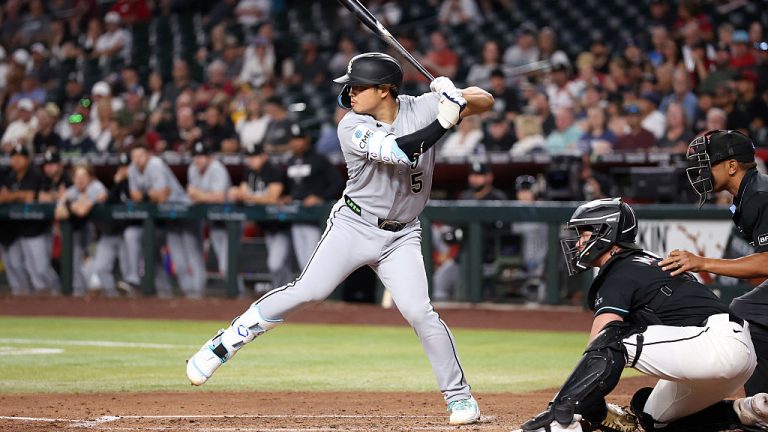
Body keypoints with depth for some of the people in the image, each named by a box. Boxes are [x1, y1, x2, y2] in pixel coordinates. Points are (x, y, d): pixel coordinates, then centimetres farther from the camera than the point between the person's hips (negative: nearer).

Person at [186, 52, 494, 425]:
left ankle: (460, 398, 0)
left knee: (419, 312, -13)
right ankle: (223, 345, -1)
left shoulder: (423, 108, -5)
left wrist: (455, 96, -23)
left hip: (401, 237, 1)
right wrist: (445, 121, -32)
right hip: (354, 225, -1)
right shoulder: (353, 128, -13)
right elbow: (398, 151, -28)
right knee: (306, 291, -13)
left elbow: (485, 103, -3)